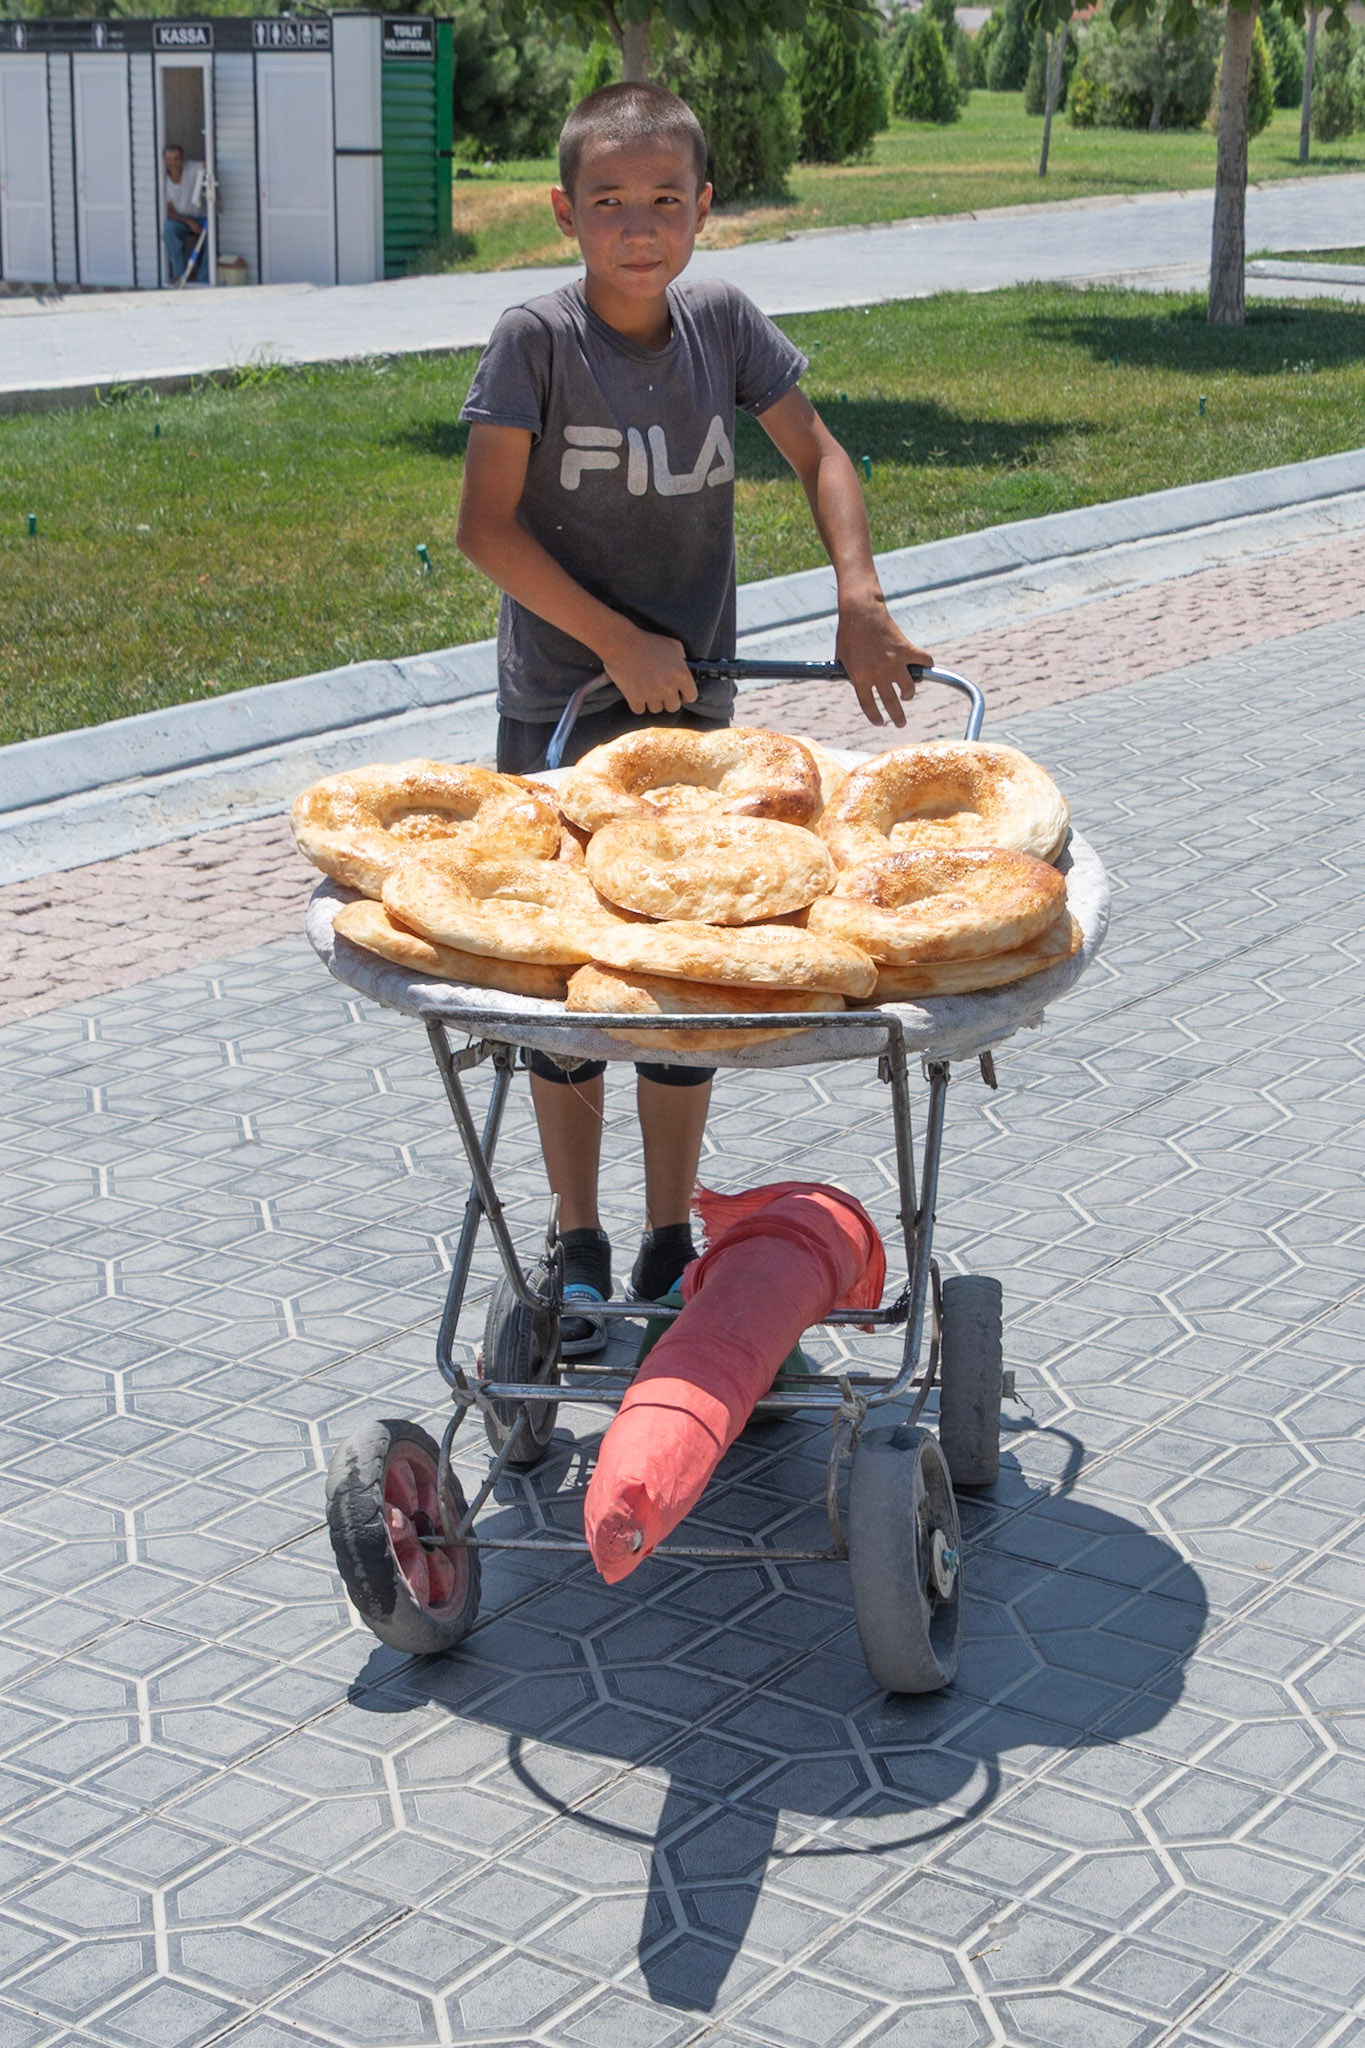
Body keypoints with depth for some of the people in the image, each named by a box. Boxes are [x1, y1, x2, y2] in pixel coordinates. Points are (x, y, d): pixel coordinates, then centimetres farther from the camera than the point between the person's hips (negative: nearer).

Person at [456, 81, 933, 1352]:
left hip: (691, 703, 3)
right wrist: (617, 641, -18)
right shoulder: (536, 339, -12)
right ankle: (579, 1250, 21)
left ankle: (669, 1243, 24)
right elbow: (485, 527, -14)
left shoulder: (723, 323, -1)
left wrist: (859, 598, -8)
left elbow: (817, 454, 7)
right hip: (557, 714, -3)